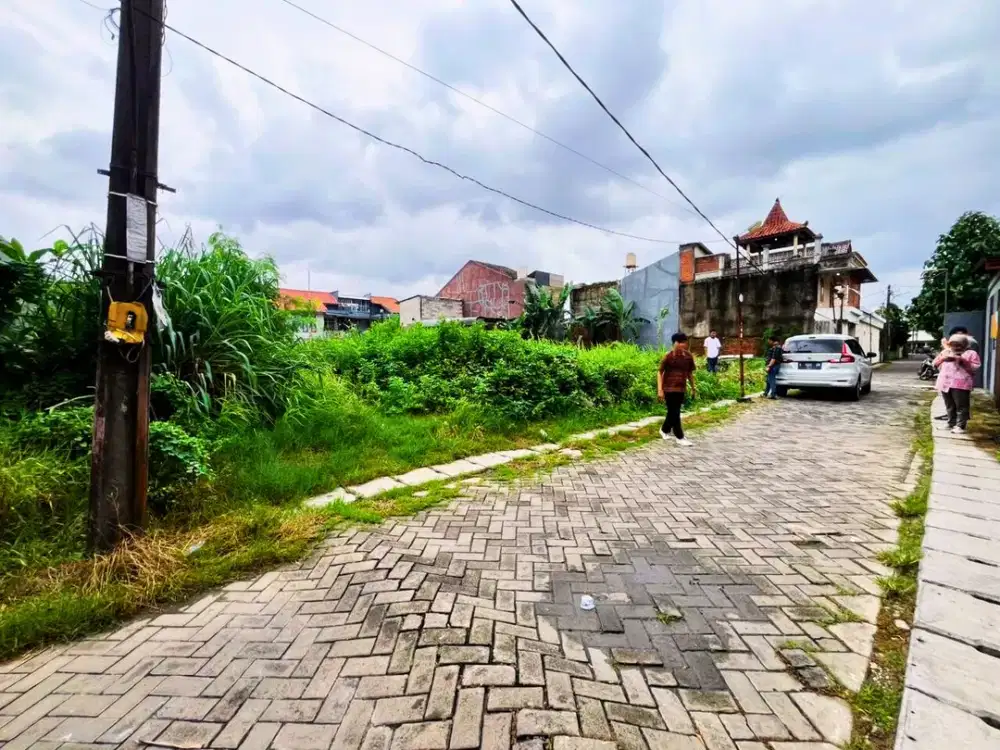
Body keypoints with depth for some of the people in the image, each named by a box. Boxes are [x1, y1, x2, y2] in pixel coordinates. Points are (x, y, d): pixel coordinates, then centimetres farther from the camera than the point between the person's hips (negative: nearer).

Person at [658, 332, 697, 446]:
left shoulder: (688, 356, 2)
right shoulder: (669, 356, -13)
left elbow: (690, 373, 13)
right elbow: (660, 372, -9)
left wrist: (693, 388, 16)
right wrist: (660, 389, -15)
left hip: (681, 388, 6)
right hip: (669, 388, -5)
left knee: (673, 412, 15)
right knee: (674, 413, -1)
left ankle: (664, 430, 35)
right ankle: (679, 437, 8)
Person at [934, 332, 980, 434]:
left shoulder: (971, 353, 6)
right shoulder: (945, 351, 19)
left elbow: (975, 368, -4)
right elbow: (935, 364, 16)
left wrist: (963, 362, -14)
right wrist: (943, 358, -1)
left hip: (960, 384, -5)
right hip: (945, 383, 5)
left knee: (961, 406, -4)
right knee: (949, 406, 13)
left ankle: (960, 426, -1)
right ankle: (951, 424, 21)